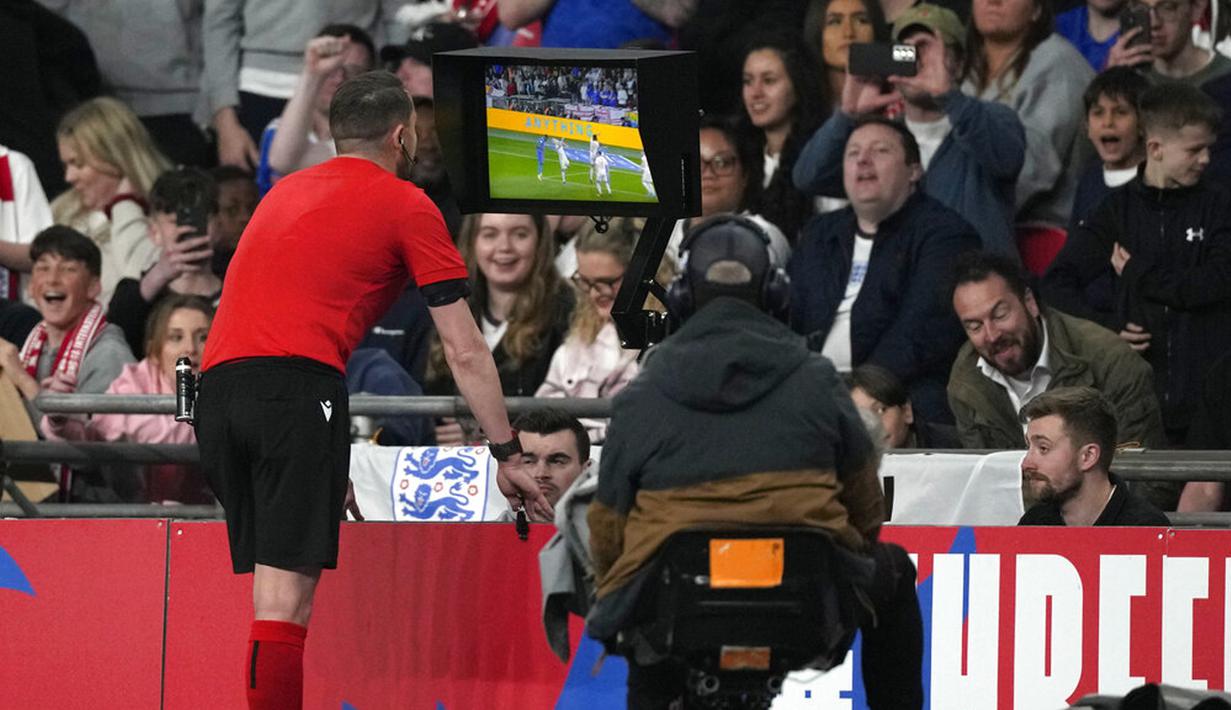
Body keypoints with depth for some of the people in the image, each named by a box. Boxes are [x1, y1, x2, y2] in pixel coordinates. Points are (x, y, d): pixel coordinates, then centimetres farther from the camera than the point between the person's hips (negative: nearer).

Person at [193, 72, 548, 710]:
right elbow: (464, 353, 8)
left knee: (269, 585, 10)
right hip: (298, 385, -6)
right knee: (286, 596, -12)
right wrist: (506, 455, 16)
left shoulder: (285, 192, 29)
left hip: (215, 382, 6)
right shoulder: (406, 205, 9)